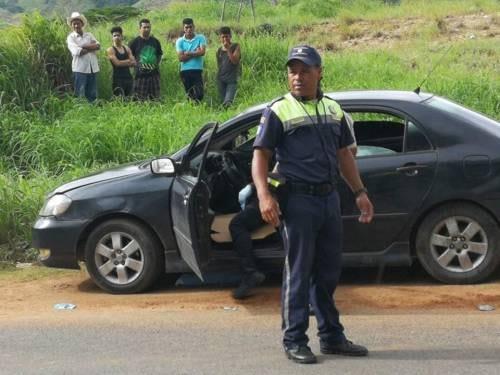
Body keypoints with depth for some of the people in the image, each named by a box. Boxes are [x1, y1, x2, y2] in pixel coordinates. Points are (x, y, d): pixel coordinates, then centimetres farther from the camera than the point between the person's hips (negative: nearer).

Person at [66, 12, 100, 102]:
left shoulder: (89, 35, 13)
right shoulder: (71, 37, 1)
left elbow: (98, 46, -3)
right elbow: (77, 51, -13)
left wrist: (84, 46, -12)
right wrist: (91, 47, -3)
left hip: (93, 68, 4)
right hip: (80, 69, -4)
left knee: (92, 95, 9)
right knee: (80, 95, -4)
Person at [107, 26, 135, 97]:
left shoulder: (127, 49, 14)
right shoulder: (110, 50, -1)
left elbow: (134, 63, 5)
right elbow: (117, 63, -14)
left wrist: (122, 63, -9)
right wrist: (128, 61, -2)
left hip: (128, 77, 6)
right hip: (118, 78, -6)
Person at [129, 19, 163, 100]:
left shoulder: (155, 41, 11)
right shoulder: (135, 42, -1)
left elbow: (160, 54, 23)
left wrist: (157, 64, 12)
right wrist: (136, 64, -5)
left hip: (154, 75, 4)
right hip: (140, 75, -4)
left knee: (156, 99, 6)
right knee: (140, 100, -4)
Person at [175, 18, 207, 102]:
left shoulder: (200, 38, 2)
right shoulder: (180, 41, 4)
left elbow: (202, 52, -13)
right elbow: (181, 58, -7)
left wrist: (188, 53, -7)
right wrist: (195, 53, -6)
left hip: (197, 70, -1)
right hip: (185, 71, 1)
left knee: (199, 94, -13)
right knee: (189, 95, 7)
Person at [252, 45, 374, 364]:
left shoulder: (333, 109, 15)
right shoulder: (279, 111, -3)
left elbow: (344, 154, 20)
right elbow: (260, 155, -8)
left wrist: (360, 192, 13)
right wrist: (264, 196, -21)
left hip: (330, 198, 6)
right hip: (298, 200, -6)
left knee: (328, 273, 14)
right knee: (298, 274, 0)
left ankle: (332, 337, 25)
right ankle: (295, 341, 10)